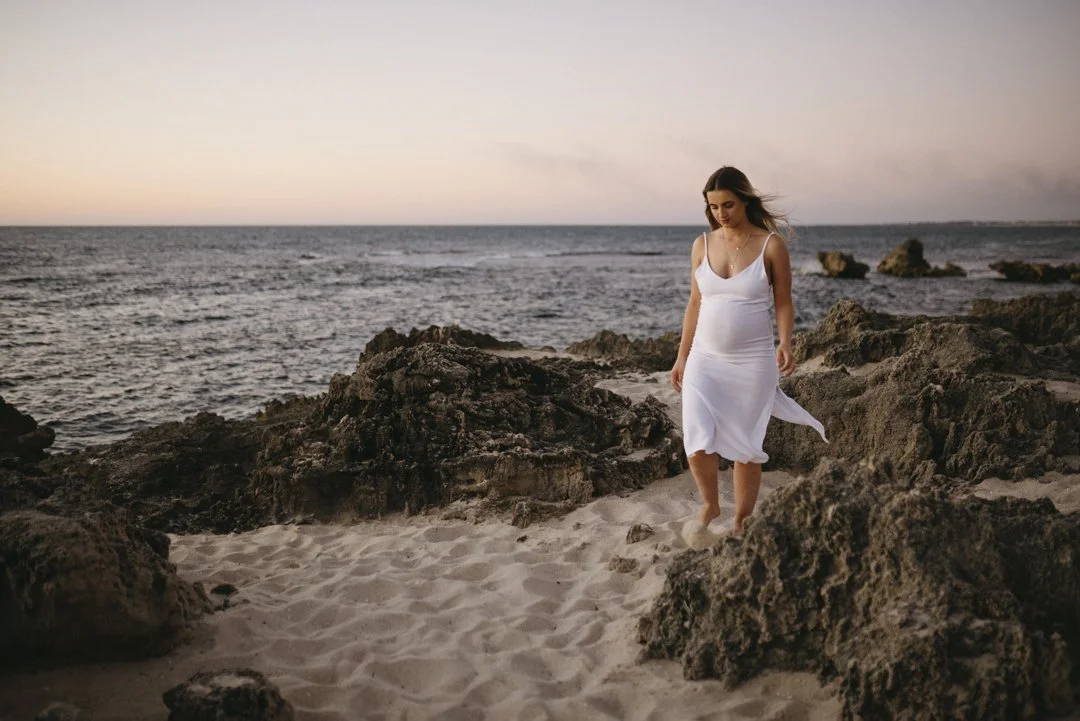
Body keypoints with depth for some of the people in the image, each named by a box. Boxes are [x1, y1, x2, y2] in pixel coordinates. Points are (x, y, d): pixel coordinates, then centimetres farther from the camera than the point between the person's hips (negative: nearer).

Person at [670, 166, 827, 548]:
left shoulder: (771, 244, -5)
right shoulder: (702, 244, 4)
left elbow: (783, 302, -2)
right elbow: (694, 303, 10)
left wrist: (785, 344, -19)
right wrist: (681, 357, 10)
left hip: (752, 361, -2)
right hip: (705, 358, 2)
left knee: (745, 446, 6)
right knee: (698, 441, -11)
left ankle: (741, 525, 23)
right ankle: (710, 505, 17)